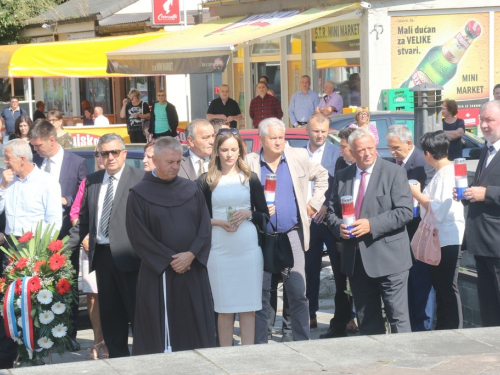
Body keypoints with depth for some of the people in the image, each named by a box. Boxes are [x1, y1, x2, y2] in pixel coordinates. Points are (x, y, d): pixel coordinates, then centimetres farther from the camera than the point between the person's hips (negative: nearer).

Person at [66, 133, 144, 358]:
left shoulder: (139, 179, -6)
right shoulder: (92, 181, 12)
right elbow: (84, 219, 15)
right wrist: (67, 247, 9)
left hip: (129, 254, -5)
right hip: (101, 254, 6)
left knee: (137, 309, 1)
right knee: (110, 312, 11)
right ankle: (117, 357, 21)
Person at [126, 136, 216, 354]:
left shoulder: (191, 190, 9)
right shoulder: (139, 194, -2)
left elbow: (205, 226, 3)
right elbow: (139, 235, -7)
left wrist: (191, 254, -13)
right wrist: (169, 260, -12)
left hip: (193, 272, 3)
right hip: (158, 273, -3)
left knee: (196, 328, 4)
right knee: (161, 329, -1)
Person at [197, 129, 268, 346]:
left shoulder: (250, 179, 8)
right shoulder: (206, 181, 3)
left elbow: (264, 214, 9)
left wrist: (248, 214, -9)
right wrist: (218, 222, -12)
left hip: (248, 248, 1)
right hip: (219, 250, -1)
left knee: (248, 307, 1)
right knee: (224, 307, 1)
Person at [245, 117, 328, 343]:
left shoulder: (299, 158, 6)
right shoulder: (249, 163, 0)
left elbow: (322, 176, 21)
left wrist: (314, 204, 12)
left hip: (292, 236, 1)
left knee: (298, 294, 0)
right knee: (260, 295, 4)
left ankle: (302, 342, 10)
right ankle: (260, 346, 12)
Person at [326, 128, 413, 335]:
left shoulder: (394, 172, -3)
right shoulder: (342, 177, 11)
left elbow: (405, 211, -11)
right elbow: (331, 212, 17)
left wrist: (372, 225, -19)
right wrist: (339, 226, -6)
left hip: (388, 258, -5)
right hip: (355, 261, 5)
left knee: (399, 318, -4)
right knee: (366, 321, 12)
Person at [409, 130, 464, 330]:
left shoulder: (448, 173, -17)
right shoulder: (441, 173, 14)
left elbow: (440, 210, -23)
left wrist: (417, 194, -15)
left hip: (448, 241, -10)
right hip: (437, 240, 10)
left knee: (448, 290, -4)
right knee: (440, 289, 17)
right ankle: (442, 332, 25)